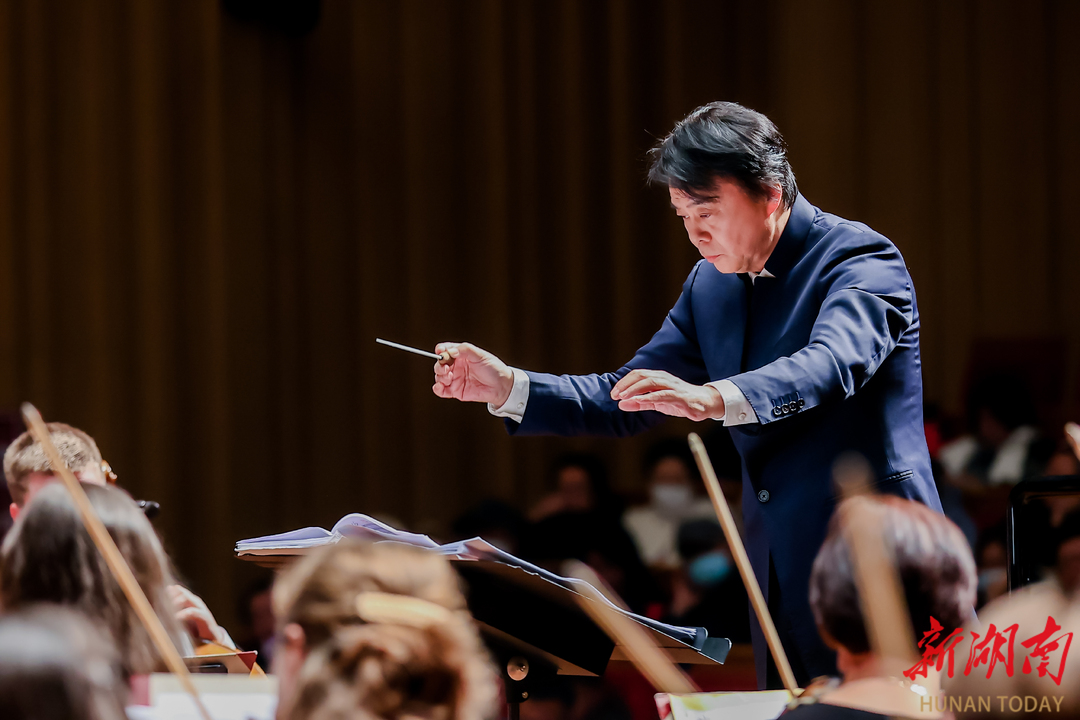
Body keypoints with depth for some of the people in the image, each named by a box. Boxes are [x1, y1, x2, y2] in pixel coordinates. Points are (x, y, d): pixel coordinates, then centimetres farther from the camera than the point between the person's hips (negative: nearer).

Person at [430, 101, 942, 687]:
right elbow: (625, 402, 13)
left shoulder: (863, 262, -12)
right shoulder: (711, 285, 12)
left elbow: (831, 363, -32)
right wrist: (506, 387, -3)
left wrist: (712, 399, -48)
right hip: (781, 580, 7)